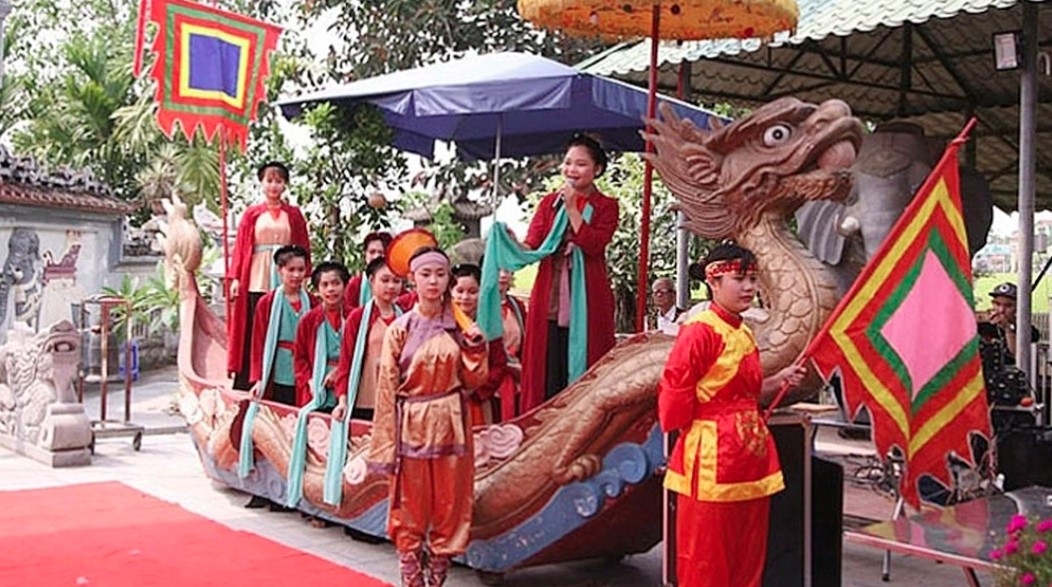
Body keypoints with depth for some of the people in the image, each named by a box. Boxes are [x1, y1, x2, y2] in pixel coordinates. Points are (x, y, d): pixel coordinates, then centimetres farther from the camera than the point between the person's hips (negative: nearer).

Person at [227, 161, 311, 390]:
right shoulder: (252, 213, 8)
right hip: (257, 280, -1)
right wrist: (235, 278, -3)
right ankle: (249, 384, 3)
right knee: (254, 332, -2)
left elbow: (303, 247, 9)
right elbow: (240, 246, 5)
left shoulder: (294, 214, 10)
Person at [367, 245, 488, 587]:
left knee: (449, 504, 7)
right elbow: (387, 389, -4)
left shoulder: (459, 328, 5)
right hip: (412, 426, -2)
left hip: (450, 426, 2)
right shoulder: (399, 330, -3)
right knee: (410, 507, 5)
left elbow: (473, 381, 7)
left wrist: (475, 348, -9)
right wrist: (385, 446, -7)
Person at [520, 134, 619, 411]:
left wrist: (572, 208, -8)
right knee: (548, 370, 1)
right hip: (550, 298, 2)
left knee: (585, 374, -1)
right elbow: (532, 245, 1)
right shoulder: (549, 202, 14)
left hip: (587, 301, -2)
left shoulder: (606, 206, 6)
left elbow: (593, 245, -11)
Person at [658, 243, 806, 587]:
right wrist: (703, 429, -5)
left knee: (749, 556, 15)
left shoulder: (745, 335, 13)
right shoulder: (699, 332, -14)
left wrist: (780, 381, 7)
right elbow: (674, 394, -15)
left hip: (750, 456, 9)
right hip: (711, 459, -9)